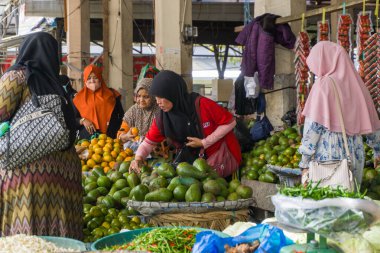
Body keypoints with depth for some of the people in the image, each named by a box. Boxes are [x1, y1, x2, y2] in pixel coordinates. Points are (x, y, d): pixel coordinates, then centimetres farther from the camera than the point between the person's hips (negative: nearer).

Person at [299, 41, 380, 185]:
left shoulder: (323, 84, -6)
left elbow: (313, 125, -11)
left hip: (328, 155, -6)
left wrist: (305, 162, -10)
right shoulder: (355, 83, 10)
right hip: (355, 156, 6)